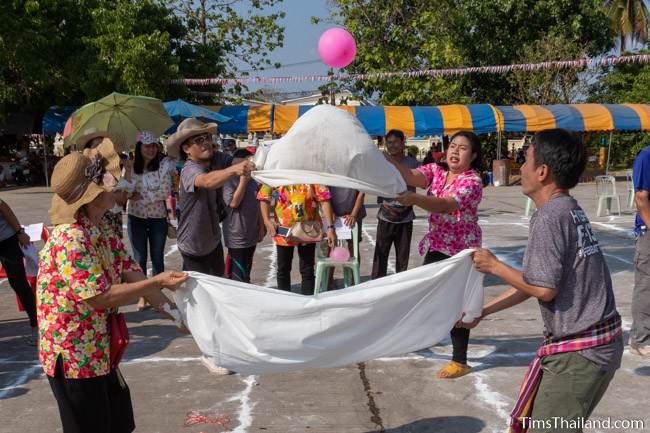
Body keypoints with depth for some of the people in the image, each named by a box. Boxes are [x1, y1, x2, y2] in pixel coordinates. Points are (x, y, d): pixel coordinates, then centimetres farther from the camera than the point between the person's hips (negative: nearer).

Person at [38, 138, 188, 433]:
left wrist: (171, 308, -5)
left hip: (98, 348, 9)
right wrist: (156, 282, -24)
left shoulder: (98, 230, 4)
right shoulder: (70, 239, -26)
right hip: (73, 355, -9)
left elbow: (130, 273, 2)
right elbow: (100, 298, -26)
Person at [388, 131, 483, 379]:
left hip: (460, 249, -7)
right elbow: (411, 176, -15)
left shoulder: (472, 181, -18)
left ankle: (460, 361, 8)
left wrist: (415, 199, -51)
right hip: (435, 244, 7)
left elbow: (448, 205, -35)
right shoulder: (437, 170, 3)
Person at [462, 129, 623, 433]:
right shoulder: (571, 210, 11)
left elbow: (544, 289, -20)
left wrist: (494, 266, -7)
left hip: (578, 351, -9)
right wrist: (483, 312, 18)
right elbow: (534, 281, 15)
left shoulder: (548, 217, -19)